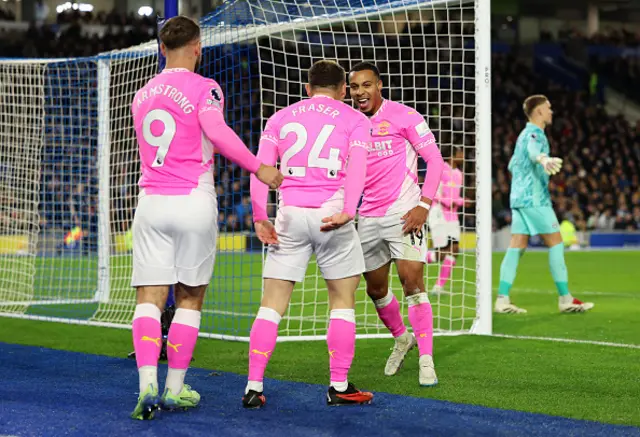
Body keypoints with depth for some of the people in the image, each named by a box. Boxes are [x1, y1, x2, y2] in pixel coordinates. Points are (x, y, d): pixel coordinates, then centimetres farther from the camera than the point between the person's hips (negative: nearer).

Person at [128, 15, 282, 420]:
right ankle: (175, 388, 10)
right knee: (190, 298, 8)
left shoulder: (143, 95, 15)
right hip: (194, 201, -4)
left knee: (149, 298, -1)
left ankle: (147, 383, -18)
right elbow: (217, 131, -22)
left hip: (151, 202, 4)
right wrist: (258, 167, -18)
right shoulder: (203, 88, -4)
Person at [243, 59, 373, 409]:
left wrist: (260, 218, -1)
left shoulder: (280, 118, 16)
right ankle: (339, 387, 10)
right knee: (342, 301, 10)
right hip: (331, 215, -2)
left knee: (272, 304, 5)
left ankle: (254, 387, 0)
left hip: (290, 215, 2)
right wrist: (347, 211, -20)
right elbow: (357, 168, -8)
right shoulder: (355, 120, 9)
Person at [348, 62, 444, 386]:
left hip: (403, 213, -6)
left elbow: (435, 159, -7)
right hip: (368, 217, 6)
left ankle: (426, 361, -12)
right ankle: (401, 338, 39)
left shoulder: (403, 116, -6)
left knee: (412, 281, -16)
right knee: (375, 289, 12)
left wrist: (424, 205, -16)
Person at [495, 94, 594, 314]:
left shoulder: (525, 134, 20)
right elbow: (533, 150, -34)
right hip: (535, 198, -9)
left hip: (519, 197, 9)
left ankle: (502, 299, -3)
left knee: (517, 247, 3)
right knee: (555, 243, -4)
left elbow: (513, 165, 32)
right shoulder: (535, 133, -9)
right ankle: (565, 299, -3)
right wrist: (544, 159, -57)